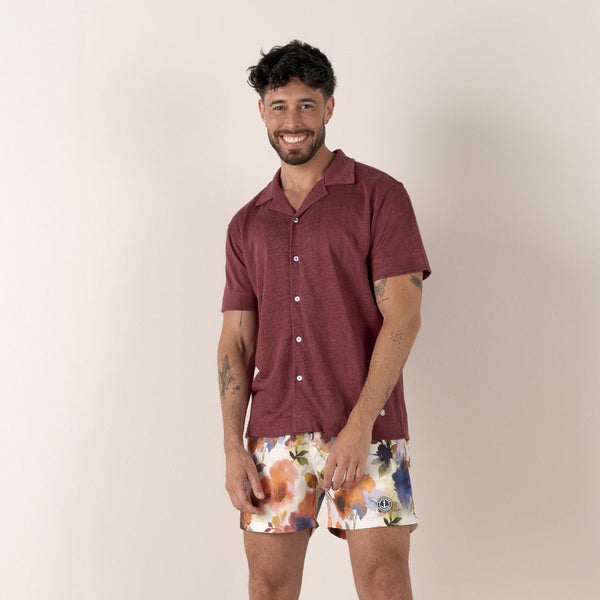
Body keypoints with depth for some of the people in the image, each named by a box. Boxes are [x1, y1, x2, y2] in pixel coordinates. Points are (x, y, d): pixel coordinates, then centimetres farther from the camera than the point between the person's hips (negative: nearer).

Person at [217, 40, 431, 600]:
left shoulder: (378, 195, 2)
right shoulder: (247, 224, 15)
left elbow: (402, 317, -6)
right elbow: (236, 341, 13)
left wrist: (358, 427, -14)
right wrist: (233, 448, 2)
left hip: (365, 430, -3)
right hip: (274, 437, 4)